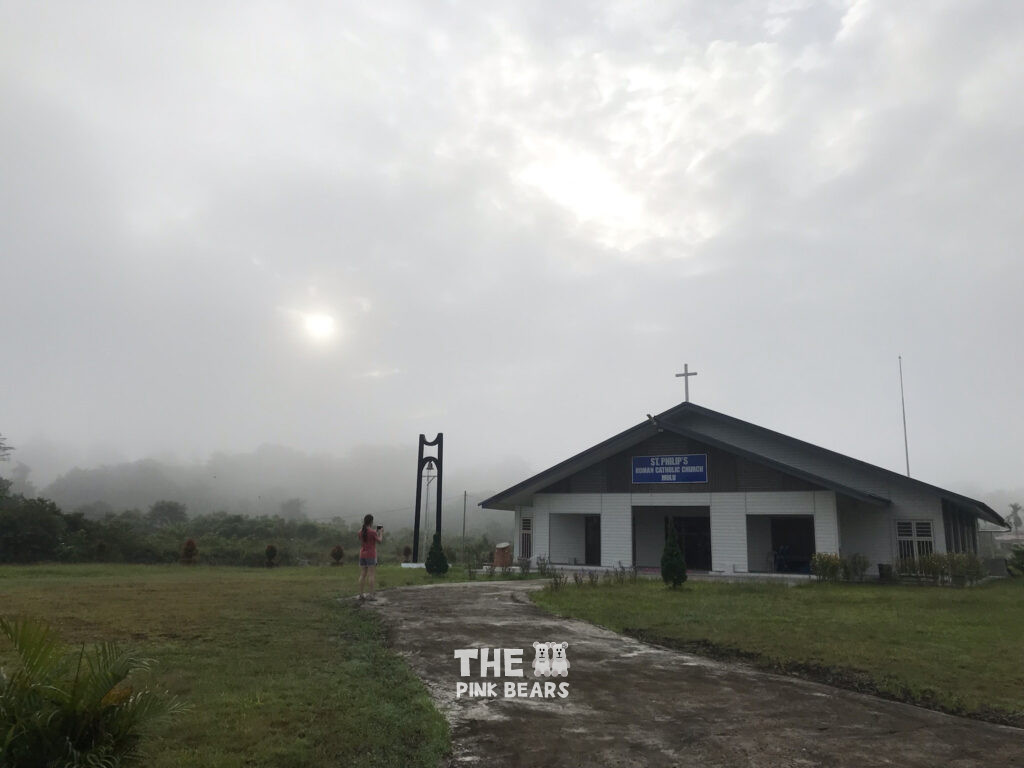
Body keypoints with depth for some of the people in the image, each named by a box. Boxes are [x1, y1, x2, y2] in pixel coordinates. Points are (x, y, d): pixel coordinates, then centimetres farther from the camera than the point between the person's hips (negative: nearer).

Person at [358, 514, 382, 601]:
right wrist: (381, 532, 10)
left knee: (362, 575, 9)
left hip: (362, 555, 6)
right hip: (371, 555, -6)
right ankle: (372, 595, -3)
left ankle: (361, 594, 10)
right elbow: (379, 541, -4)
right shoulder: (372, 532, -14)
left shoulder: (360, 531, 4)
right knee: (372, 575, -2)